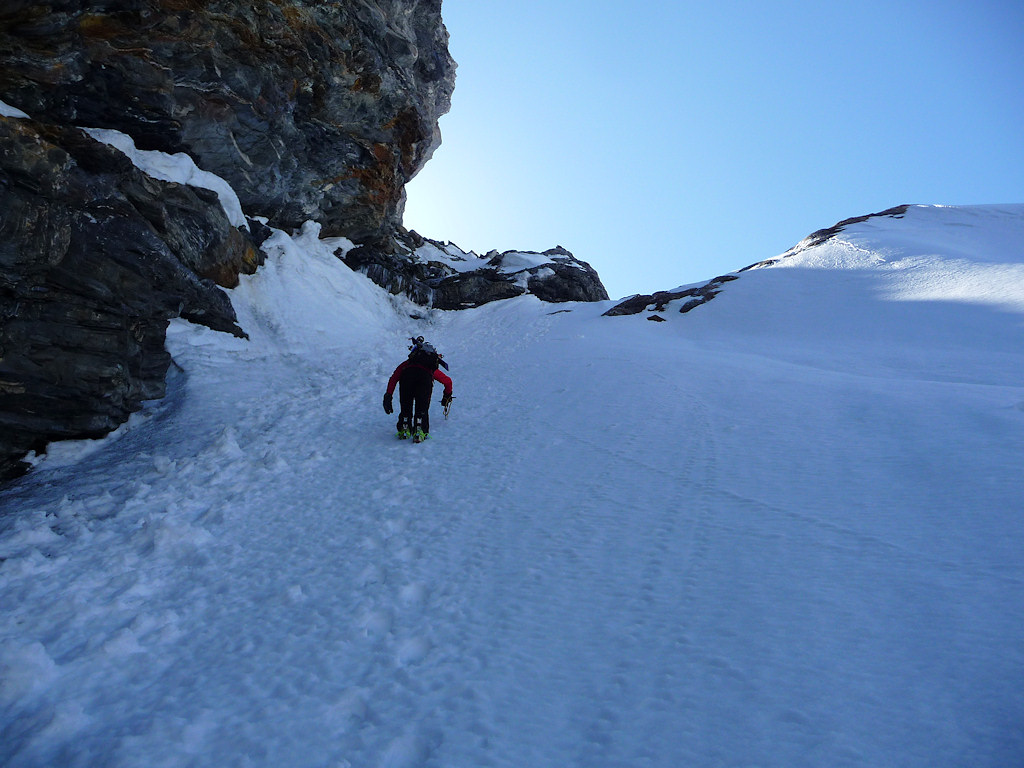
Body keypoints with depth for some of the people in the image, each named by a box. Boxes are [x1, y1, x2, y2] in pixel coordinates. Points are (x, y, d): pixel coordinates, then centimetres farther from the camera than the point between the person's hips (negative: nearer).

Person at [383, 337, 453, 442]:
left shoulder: (406, 364, 40)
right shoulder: (433, 369, 42)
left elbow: (393, 378, 27)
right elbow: (448, 381, 52)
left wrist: (388, 396, 23)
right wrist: (447, 396, 68)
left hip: (407, 374, 0)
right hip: (425, 376, 0)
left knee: (405, 406, 15)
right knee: (422, 407, 5)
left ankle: (404, 429, 8)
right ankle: (420, 432, -7)